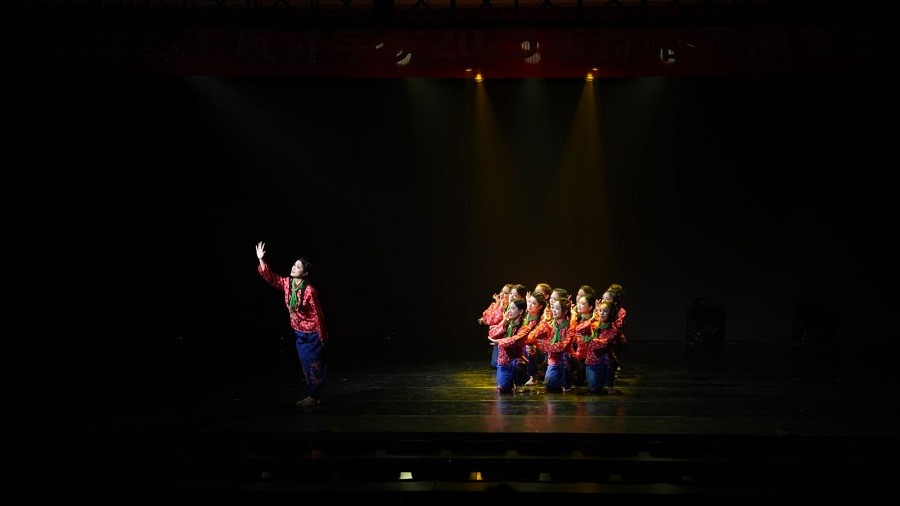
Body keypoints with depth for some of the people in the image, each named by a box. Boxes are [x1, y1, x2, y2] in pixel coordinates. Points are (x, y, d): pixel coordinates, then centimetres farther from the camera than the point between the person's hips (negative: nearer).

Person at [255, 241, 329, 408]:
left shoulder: (309, 291, -23)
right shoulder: (287, 283, -3)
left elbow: (317, 315, -19)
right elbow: (270, 277, 3)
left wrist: (322, 336, -15)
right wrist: (261, 259, -10)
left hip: (312, 334, -7)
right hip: (299, 333, 8)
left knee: (314, 365, 0)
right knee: (306, 365, 14)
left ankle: (313, 397, 7)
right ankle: (312, 395, 24)